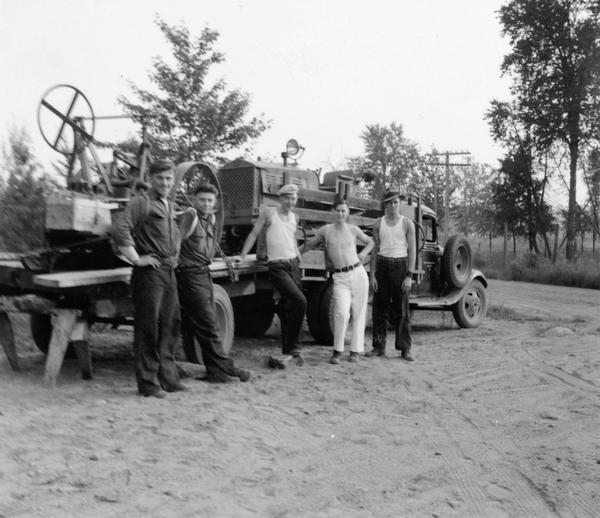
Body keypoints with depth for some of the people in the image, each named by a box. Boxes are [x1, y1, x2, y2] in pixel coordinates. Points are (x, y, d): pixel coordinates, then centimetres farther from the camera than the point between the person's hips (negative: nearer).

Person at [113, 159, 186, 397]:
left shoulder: (170, 207, 19)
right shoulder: (141, 202, -8)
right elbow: (120, 231, -20)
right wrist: (136, 259, -19)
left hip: (169, 272, 8)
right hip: (149, 272, -8)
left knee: (166, 328, 13)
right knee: (148, 329, -3)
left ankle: (168, 378, 22)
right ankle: (148, 383, 4)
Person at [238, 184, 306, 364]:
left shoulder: (293, 217, 16)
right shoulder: (269, 212, 0)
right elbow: (254, 234, 3)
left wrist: (299, 258, 20)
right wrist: (242, 256, -1)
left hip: (293, 264, 6)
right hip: (277, 266, -6)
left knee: (288, 308, 9)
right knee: (300, 301, -21)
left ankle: (287, 350, 19)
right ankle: (293, 347, -9)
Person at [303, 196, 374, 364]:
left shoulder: (353, 230, 7)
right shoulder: (325, 230, 4)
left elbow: (370, 242, 24)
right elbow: (309, 245, 18)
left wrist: (363, 253, 8)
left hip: (358, 273, 2)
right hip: (340, 278, -2)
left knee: (359, 314, 4)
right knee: (342, 313, -18)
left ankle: (355, 351, 15)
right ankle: (337, 351, -4)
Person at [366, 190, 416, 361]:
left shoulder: (407, 224, 2)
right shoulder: (378, 223, 8)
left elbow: (412, 251, -1)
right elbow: (374, 250, 7)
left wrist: (409, 276, -8)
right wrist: (372, 275, 0)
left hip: (400, 265, -2)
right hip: (382, 265, 2)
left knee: (401, 308, -1)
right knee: (379, 307, 3)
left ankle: (405, 349, 4)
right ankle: (379, 346, 11)